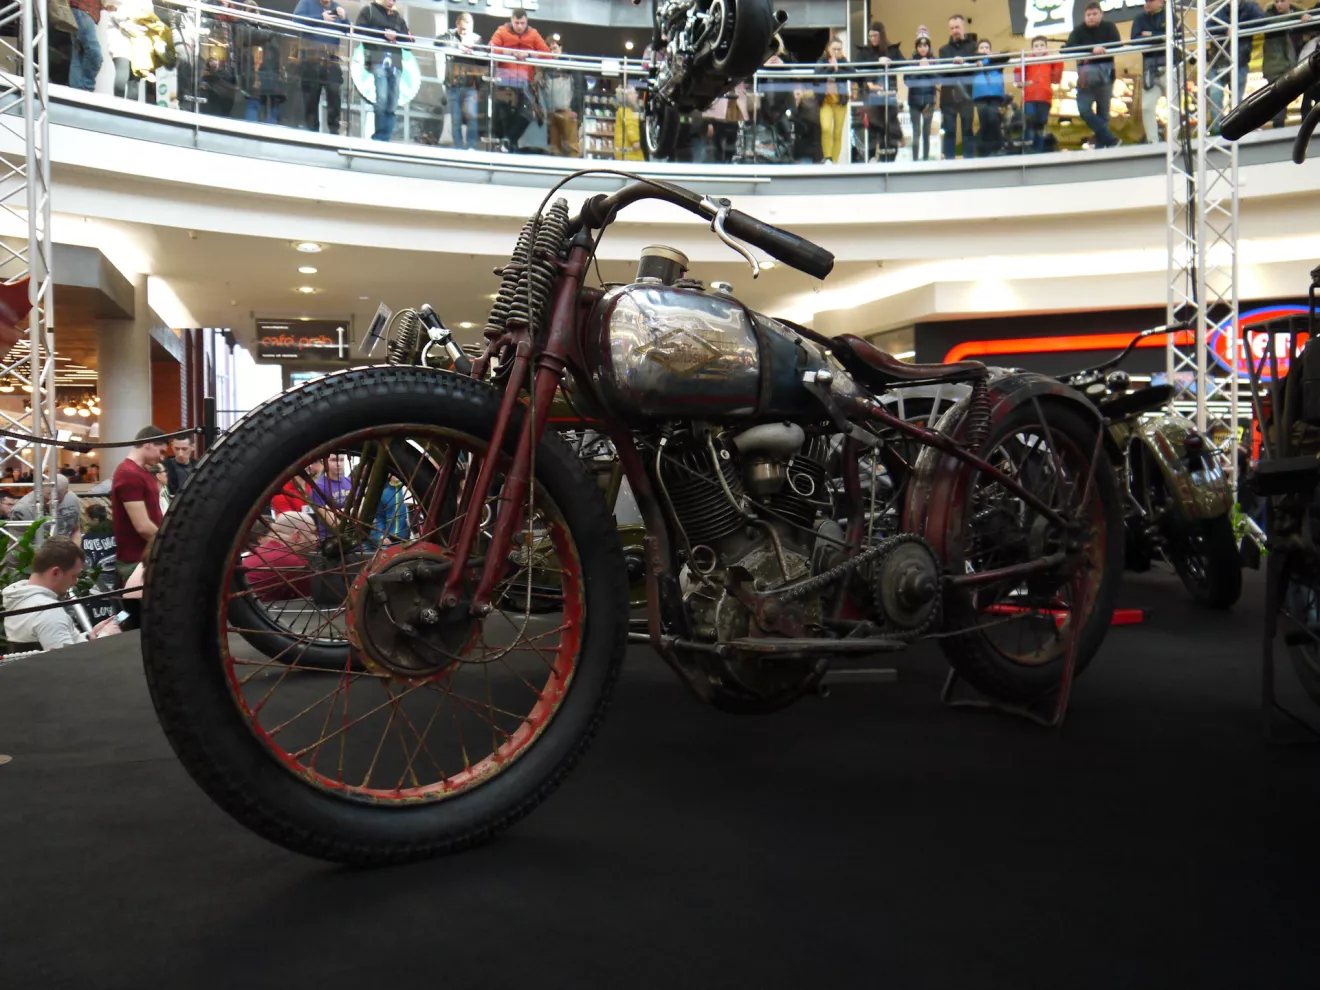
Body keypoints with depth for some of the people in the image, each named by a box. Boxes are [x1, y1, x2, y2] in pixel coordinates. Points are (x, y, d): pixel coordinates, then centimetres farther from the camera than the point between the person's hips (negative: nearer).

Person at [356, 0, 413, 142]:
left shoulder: (398, 16, 25)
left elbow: (408, 39, 18)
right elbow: (360, 30, -1)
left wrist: (396, 35, -3)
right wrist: (384, 33, -9)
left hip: (395, 62, 5)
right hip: (377, 60, -4)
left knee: (392, 104, -3)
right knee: (381, 99, -18)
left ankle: (385, 139, -1)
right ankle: (379, 138, -12)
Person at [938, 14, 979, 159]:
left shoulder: (973, 46, 10)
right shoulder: (944, 49, 15)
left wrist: (964, 61, -23)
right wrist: (954, 63, -23)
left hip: (966, 95, -1)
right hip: (949, 96, 1)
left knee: (968, 130, 2)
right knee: (949, 131, 1)